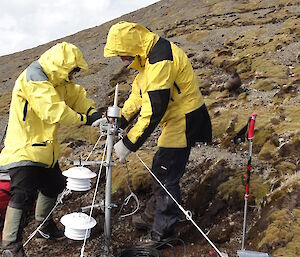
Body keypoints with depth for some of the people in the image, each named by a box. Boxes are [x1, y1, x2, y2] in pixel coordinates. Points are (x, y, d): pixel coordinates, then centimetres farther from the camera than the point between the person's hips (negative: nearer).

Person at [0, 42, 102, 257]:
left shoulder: (58, 80, 10)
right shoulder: (34, 78, -20)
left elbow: (77, 95, 16)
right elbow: (55, 111, -28)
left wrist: (93, 112, -3)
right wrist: (84, 119, -20)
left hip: (45, 148, 10)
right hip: (24, 149, -10)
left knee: (53, 186, 18)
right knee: (24, 195, -13)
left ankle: (44, 224, 41)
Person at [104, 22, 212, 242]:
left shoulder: (160, 60, -27)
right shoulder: (149, 54, 7)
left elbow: (153, 111, -30)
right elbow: (138, 94, 11)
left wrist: (128, 144, -24)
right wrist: (119, 121, 1)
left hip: (184, 121, -10)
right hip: (175, 117, 10)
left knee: (166, 177, -3)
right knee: (159, 169, 20)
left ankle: (161, 234, 13)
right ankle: (153, 215, 39)